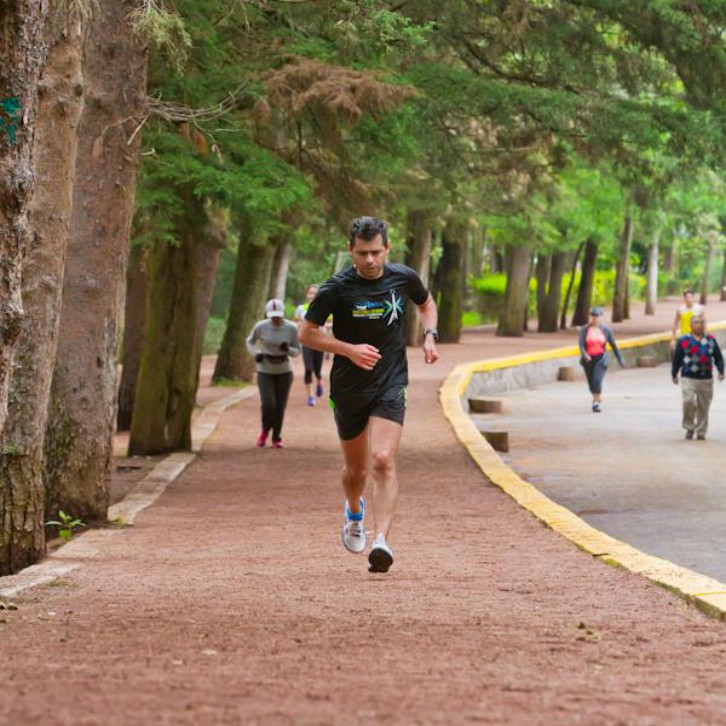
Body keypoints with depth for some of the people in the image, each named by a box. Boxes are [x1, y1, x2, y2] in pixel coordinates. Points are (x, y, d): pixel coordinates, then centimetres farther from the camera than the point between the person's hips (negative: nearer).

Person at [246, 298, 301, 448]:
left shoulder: (291, 328, -11)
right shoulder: (261, 327, -11)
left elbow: (297, 351, -3)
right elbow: (250, 341, 8)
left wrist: (288, 349, -25)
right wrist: (256, 353, -12)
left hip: (284, 372, 1)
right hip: (265, 372, -1)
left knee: (280, 407, 2)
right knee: (268, 404, -14)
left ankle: (276, 438, 22)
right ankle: (265, 431, 16)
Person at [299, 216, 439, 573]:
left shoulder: (404, 278, -3)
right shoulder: (337, 288, -12)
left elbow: (427, 304, 20)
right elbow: (307, 333, -5)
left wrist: (429, 336, 1)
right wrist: (349, 349, -17)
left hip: (391, 385, 0)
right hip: (348, 388, 0)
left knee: (383, 460, -20)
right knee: (356, 470, 14)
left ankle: (381, 541, -26)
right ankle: (354, 512, 48)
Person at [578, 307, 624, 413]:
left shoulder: (606, 330, -2)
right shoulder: (585, 329, -3)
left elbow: (613, 345, 5)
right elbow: (581, 344, -14)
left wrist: (620, 359, 8)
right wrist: (584, 355, -33)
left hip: (601, 359, -2)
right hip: (589, 359, 2)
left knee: (597, 380, -22)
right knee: (591, 383, 13)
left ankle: (596, 403, -17)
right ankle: (598, 399, 41)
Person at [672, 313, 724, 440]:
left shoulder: (711, 340, 6)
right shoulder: (683, 340, 1)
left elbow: (718, 357, 9)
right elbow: (677, 358, 7)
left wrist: (721, 371, -3)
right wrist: (674, 374, 8)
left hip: (706, 379, 2)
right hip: (688, 378, -2)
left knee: (703, 406, 6)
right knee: (688, 401, -17)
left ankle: (701, 431, 19)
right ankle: (689, 427, 2)